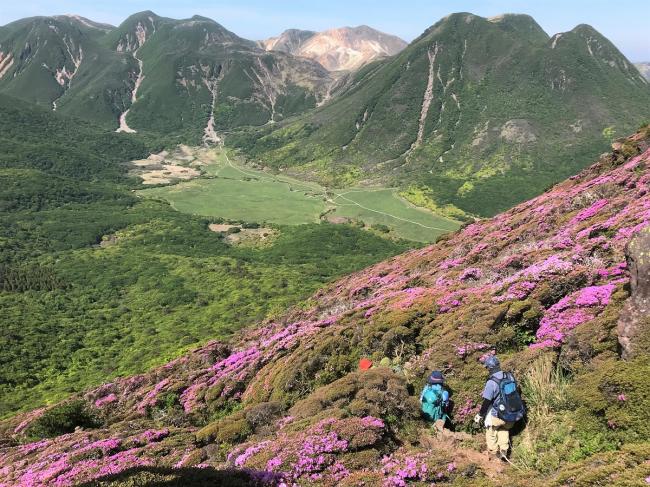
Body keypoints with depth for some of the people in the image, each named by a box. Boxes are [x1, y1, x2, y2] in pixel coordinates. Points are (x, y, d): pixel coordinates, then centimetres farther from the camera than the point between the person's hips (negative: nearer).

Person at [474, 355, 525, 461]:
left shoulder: (492, 382, -19)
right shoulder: (510, 376, -2)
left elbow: (486, 402, -15)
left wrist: (480, 415, -2)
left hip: (501, 415, -5)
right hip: (515, 414, 5)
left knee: (491, 428, 22)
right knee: (505, 428, 30)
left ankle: (493, 451, 27)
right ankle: (504, 451, 25)